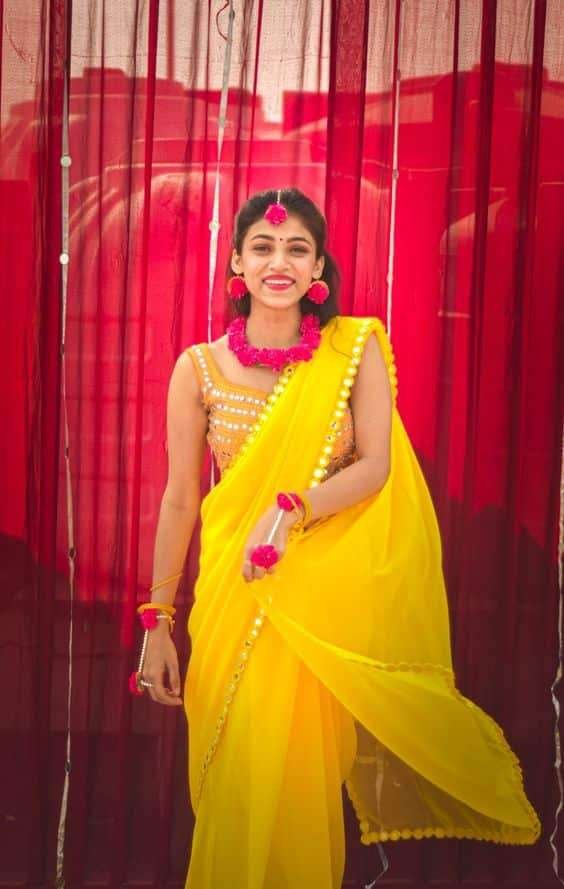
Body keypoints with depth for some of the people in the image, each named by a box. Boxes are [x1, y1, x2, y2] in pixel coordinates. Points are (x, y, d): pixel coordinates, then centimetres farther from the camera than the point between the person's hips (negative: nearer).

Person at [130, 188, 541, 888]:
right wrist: (157, 622, 0)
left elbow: (376, 467, -7)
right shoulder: (199, 367, -3)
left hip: (331, 588, -1)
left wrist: (289, 510, -23)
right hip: (234, 594, 1)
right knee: (237, 772, 7)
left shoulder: (356, 348, -3)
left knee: (300, 768, 8)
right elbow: (179, 498, -1)